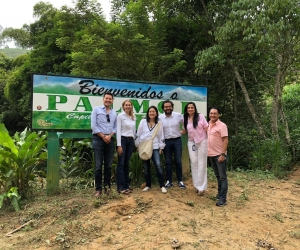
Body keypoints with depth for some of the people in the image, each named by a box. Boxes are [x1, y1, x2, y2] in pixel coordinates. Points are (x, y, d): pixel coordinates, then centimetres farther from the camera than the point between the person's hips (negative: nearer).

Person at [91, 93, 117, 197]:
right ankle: (98, 189, 7)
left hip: (110, 140, 4)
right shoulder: (96, 109, 1)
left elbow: (115, 127, 10)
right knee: (98, 165, -1)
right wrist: (103, 136, -10)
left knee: (108, 165, 8)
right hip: (98, 139, -4)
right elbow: (93, 125, -6)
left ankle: (107, 186, 20)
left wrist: (110, 136, -7)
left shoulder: (114, 112, 12)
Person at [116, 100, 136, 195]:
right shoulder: (120, 116, -5)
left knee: (127, 163, 10)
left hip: (131, 141, 6)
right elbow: (118, 131, -10)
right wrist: (119, 145, -15)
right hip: (123, 140, -6)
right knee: (121, 164, -4)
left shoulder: (133, 117, 12)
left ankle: (126, 186, 16)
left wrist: (134, 141, 14)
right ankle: (121, 187, 0)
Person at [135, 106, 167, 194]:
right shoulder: (143, 121, 3)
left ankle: (162, 185, -1)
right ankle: (148, 185, 22)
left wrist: (161, 148, 5)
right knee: (146, 167, 8)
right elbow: (138, 134, 5)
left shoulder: (159, 124, 5)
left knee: (158, 165, -13)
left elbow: (161, 136, 8)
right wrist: (137, 145, 4)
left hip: (155, 148, -1)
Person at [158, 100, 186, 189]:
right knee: (168, 162, 8)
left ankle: (180, 181, 19)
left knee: (178, 161, 5)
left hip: (177, 141, 0)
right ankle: (169, 181, 20)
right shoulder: (160, 117, -4)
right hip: (166, 141, 1)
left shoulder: (178, 115, -6)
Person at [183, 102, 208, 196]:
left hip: (202, 142, -4)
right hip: (191, 143, 4)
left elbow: (206, 129, -5)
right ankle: (197, 185, 15)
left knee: (201, 164, 0)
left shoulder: (200, 116, -7)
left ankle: (202, 187, 5)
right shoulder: (185, 119, 5)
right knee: (194, 163, 4)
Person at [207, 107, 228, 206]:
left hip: (219, 155, -7)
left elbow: (225, 140, -16)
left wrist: (223, 154, -21)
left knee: (222, 177, -1)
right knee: (218, 176, 17)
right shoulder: (209, 125, 9)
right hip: (211, 154, 7)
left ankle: (223, 198, 2)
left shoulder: (222, 125, -12)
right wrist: (208, 152, 11)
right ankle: (220, 193, 30)